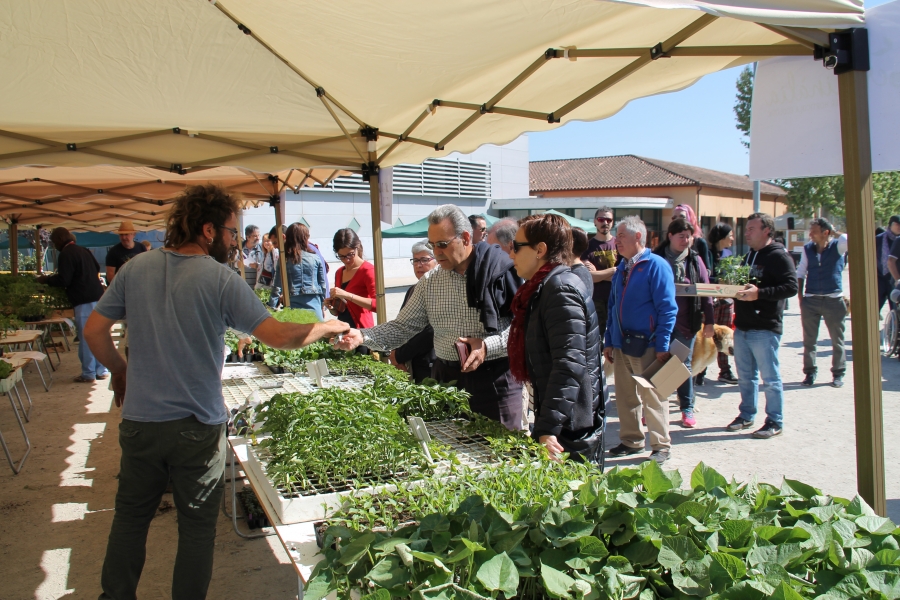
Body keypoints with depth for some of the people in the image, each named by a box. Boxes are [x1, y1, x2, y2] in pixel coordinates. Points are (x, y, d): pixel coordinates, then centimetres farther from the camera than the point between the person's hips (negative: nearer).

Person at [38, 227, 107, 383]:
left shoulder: (66, 254, -10)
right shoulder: (83, 250, 15)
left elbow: (63, 280, -14)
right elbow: (97, 268, 25)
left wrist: (46, 279, 2)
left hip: (84, 300, -8)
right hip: (96, 296, 8)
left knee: (85, 337, -2)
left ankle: (88, 374, 3)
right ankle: (101, 370, 17)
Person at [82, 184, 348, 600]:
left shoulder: (136, 268, -1)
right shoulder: (220, 278, -15)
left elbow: (94, 330, 4)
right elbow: (278, 336, -18)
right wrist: (327, 327, -3)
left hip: (139, 421, 4)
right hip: (197, 428, -4)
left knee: (130, 518, 21)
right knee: (197, 527, 12)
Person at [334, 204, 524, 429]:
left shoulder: (501, 272, -9)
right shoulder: (429, 283, 6)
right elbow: (402, 327, 6)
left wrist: (488, 346, -23)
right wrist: (362, 336, -8)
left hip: (495, 379, -4)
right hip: (447, 377, 4)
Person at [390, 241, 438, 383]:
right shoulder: (413, 290, 13)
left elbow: (431, 333, -20)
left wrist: (399, 355, -11)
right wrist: (395, 354, -5)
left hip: (433, 368, -7)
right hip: (412, 367, 7)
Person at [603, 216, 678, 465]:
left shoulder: (656, 265, -9)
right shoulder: (621, 269, 13)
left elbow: (667, 309, -13)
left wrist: (662, 346, -16)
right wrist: (608, 341, 12)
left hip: (647, 345, -7)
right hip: (621, 344, 7)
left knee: (653, 397, 3)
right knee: (625, 396, 12)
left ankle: (661, 446, 15)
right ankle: (631, 441, 26)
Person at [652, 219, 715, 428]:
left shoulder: (694, 260, 3)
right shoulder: (657, 258, 0)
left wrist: (709, 321, 1)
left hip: (686, 322, 0)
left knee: (684, 365, 9)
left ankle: (687, 409, 19)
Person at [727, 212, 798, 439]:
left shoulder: (779, 256, -10)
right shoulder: (748, 256, 17)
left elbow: (791, 287, -21)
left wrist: (759, 293, -28)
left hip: (765, 329, -8)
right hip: (742, 327, 8)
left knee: (770, 378, 1)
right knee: (745, 376, 15)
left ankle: (775, 421, 11)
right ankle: (746, 415, 27)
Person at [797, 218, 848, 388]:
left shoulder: (837, 247, -4)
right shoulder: (807, 248, 6)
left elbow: (848, 240, -27)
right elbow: (801, 272, 10)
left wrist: (834, 232, -10)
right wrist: (800, 296, 4)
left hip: (833, 300, -2)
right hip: (810, 300, 3)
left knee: (837, 340, 7)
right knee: (809, 340, 7)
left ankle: (838, 374, 18)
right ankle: (809, 372, 17)